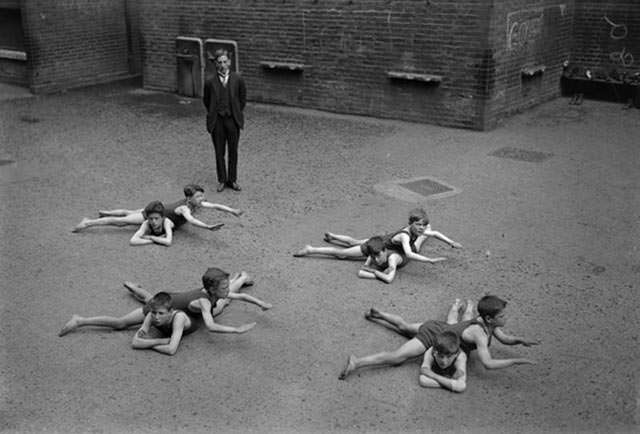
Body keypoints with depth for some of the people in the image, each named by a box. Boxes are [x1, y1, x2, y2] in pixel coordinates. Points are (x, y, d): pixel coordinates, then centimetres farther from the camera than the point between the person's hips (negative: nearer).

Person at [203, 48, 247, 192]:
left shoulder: (238, 79, -2)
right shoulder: (210, 82, -3)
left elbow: (242, 99, 8)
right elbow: (206, 101, 10)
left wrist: (236, 113, 8)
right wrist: (213, 114, 9)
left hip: (233, 120, 0)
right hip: (217, 121, 0)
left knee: (233, 151, 9)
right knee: (219, 152, 7)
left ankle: (232, 179, 22)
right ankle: (221, 180, 20)